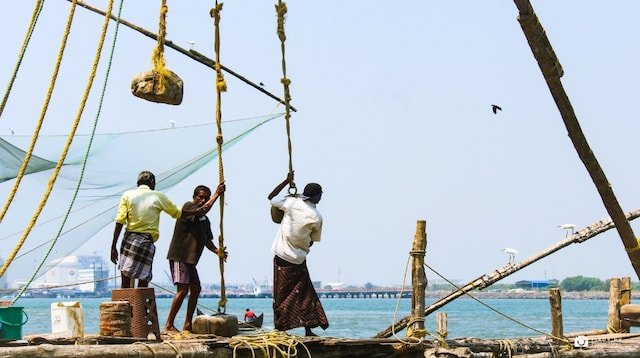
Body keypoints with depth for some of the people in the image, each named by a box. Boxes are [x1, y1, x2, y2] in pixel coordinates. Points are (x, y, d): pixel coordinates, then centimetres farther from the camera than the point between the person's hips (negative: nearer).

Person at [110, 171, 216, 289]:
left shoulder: (127, 195, 8)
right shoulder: (158, 197, 7)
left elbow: (120, 221, 0)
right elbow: (177, 213, 19)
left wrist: (113, 246, 0)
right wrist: (199, 210, 33)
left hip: (128, 239, 2)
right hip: (146, 241, -2)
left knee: (125, 285, 6)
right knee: (143, 284, 1)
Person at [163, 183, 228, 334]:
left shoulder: (205, 220, 16)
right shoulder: (188, 206, -8)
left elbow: (206, 240, 15)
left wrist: (217, 251, -5)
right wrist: (216, 194, -24)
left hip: (190, 258, 9)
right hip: (179, 255, -9)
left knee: (195, 289, 8)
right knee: (183, 289, -16)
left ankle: (187, 325, 13)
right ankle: (169, 325, -13)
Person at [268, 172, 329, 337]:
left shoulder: (292, 202, -6)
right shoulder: (316, 217, -8)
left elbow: (271, 197, 10)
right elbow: (313, 240, 3)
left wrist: (287, 181, 15)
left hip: (282, 256, 1)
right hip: (299, 260, -1)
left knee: (281, 295, 6)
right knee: (304, 295, 8)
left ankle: (280, 328, 5)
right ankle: (308, 328, 3)